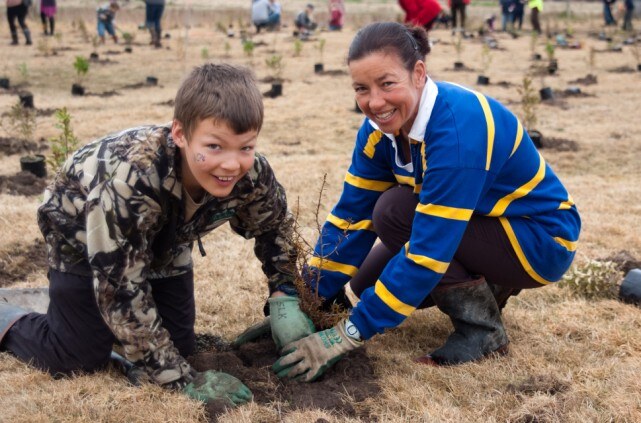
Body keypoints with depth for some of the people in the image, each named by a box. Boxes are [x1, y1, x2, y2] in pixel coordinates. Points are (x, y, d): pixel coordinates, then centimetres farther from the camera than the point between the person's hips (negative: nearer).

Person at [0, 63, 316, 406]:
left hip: (163, 239, 5)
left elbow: (274, 226, -4)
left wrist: (284, 300, -13)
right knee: (81, 359, -7)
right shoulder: (129, 179, -45)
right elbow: (121, 291, -37)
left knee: (179, 346, 4)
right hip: (82, 237, -5)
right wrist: (183, 379, -33)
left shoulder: (253, 174, -29)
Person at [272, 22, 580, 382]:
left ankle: (482, 326, -10)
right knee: (368, 280, -4)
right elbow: (351, 217, -6)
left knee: (395, 211, -25)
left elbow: (429, 251, -35)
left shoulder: (459, 127, -33)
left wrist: (349, 334, -32)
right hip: (483, 222, 8)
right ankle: (483, 286, 14)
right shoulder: (382, 127, -9)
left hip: (542, 241, -8)